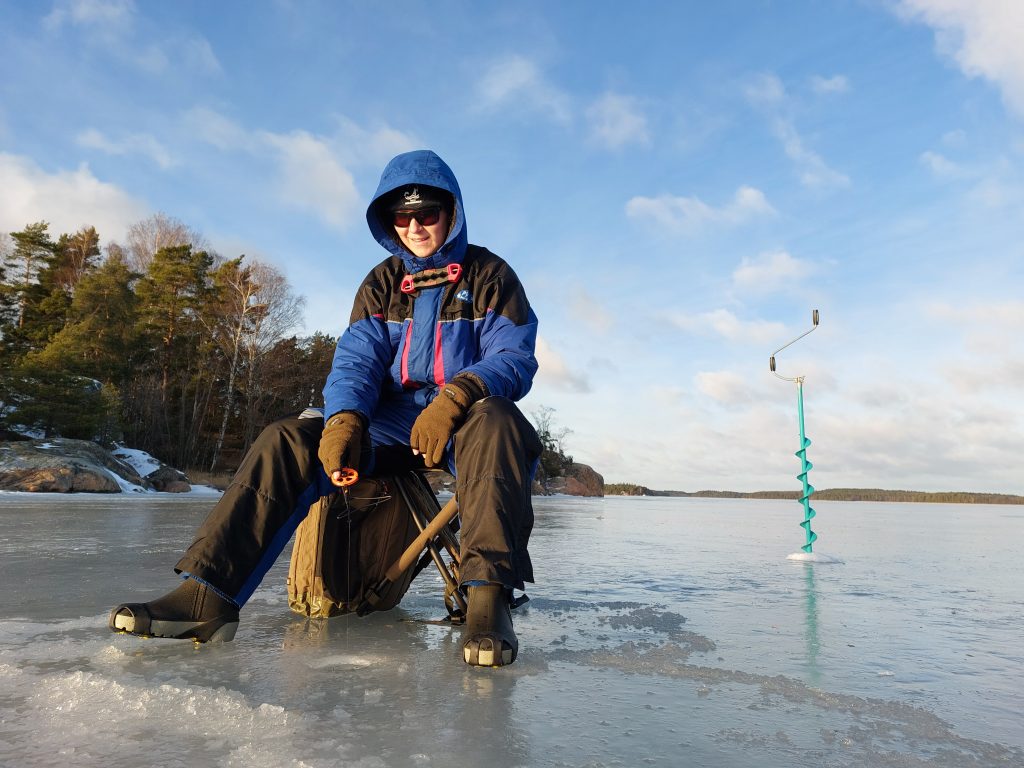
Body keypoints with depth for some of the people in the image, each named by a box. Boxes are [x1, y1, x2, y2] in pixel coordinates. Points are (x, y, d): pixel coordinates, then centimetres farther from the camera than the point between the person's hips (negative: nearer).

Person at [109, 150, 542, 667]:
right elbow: (357, 358, -2)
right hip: (391, 426, 4)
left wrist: (457, 396, -32)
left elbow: (516, 361, -11)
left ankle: (488, 596, -48)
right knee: (289, 440, -18)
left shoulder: (490, 276, 2)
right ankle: (208, 592, -25)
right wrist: (345, 418, -25)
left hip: (462, 426, -3)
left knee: (493, 420, -39)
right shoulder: (381, 284, 12)